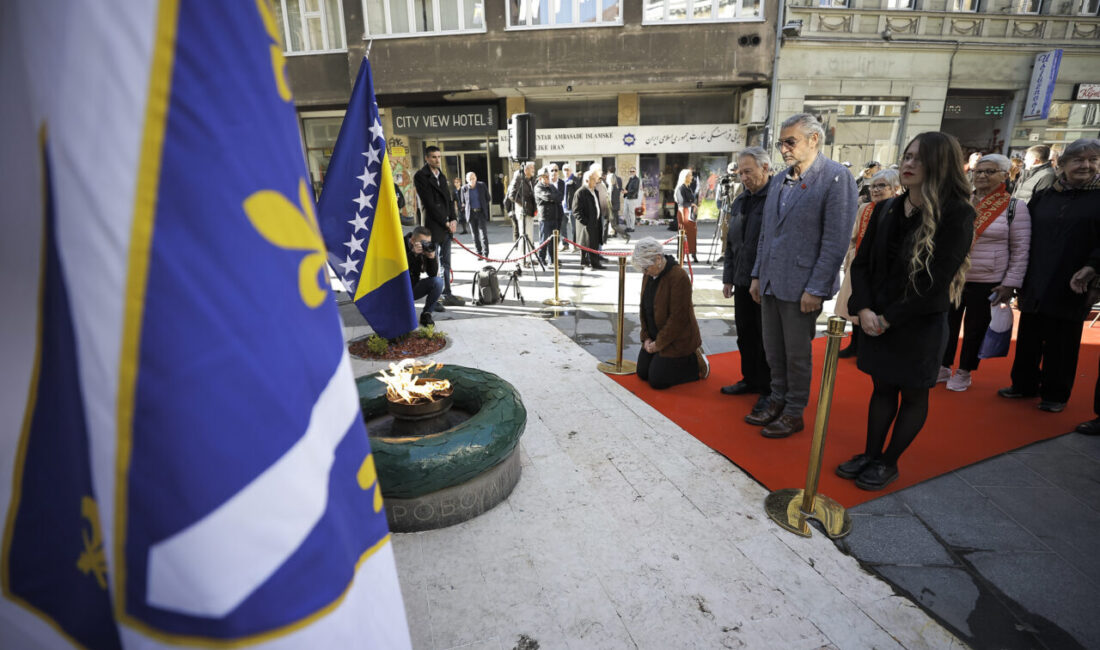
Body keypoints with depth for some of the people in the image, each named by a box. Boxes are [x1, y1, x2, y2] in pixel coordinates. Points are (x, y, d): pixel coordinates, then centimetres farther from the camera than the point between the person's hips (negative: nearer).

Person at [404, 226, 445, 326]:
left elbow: (433, 274, -11)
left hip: (413, 289, 4)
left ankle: (426, 314, -7)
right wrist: (413, 253, -41)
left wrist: (432, 257, -28)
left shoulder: (426, 249, -7)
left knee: (438, 281, -20)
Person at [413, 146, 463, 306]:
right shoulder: (420, 176, -5)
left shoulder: (441, 176, 19)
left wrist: (453, 219, 1)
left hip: (446, 226, 7)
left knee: (445, 263, 10)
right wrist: (445, 222, -12)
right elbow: (429, 203, -12)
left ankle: (447, 295, 16)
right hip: (433, 226, -7)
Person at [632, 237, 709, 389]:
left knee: (657, 380, -9)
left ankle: (697, 363, 10)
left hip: (676, 341, -8)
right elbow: (644, 308, 10)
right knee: (642, 373, 10)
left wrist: (659, 344, -18)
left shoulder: (679, 277, -24)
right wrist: (646, 337, 1)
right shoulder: (648, 275, 2)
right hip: (655, 337, 9)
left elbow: (678, 318, -24)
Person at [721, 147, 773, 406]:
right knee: (745, 334, 15)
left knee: (766, 338, 4)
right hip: (743, 282, 7)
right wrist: (728, 278, 16)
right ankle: (751, 380, 31)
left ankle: (769, 389, 19)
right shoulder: (740, 202, 13)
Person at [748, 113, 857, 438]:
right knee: (773, 350, 15)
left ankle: (794, 413, 23)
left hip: (802, 285, -6)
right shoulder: (778, 180, 12)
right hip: (770, 283, 6)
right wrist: (757, 275, 13)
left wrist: (815, 289, -17)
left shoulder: (836, 177, -10)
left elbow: (836, 240, -14)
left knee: (797, 353, 7)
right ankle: (777, 401, 32)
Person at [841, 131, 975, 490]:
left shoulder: (957, 215, -12)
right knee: (882, 387, 14)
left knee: (913, 393, 10)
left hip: (921, 323, -4)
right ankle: (870, 454, 25)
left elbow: (937, 281, -17)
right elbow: (861, 263, 3)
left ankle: (889, 462, 22)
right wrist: (864, 309, -10)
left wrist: (889, 318, -14)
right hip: (877, 320, 5)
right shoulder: (886, 210, 3)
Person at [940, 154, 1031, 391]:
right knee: (948, 324, 10)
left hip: (987, 283, -3)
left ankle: (964, 372, 23)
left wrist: (1010, 284, -9)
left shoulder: (1015, 207, -4)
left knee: (975, 328, 8)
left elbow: (1020, 250, -4)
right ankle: (943, 368, 25)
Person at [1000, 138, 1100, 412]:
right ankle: (1024, 384, 26)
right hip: (1035, 285, 3)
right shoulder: (1043, 197, 8)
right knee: (1029, 338, 12)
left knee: (1061, 344, 6)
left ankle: (1055, 394, 19)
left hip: (1071, 287, -3)